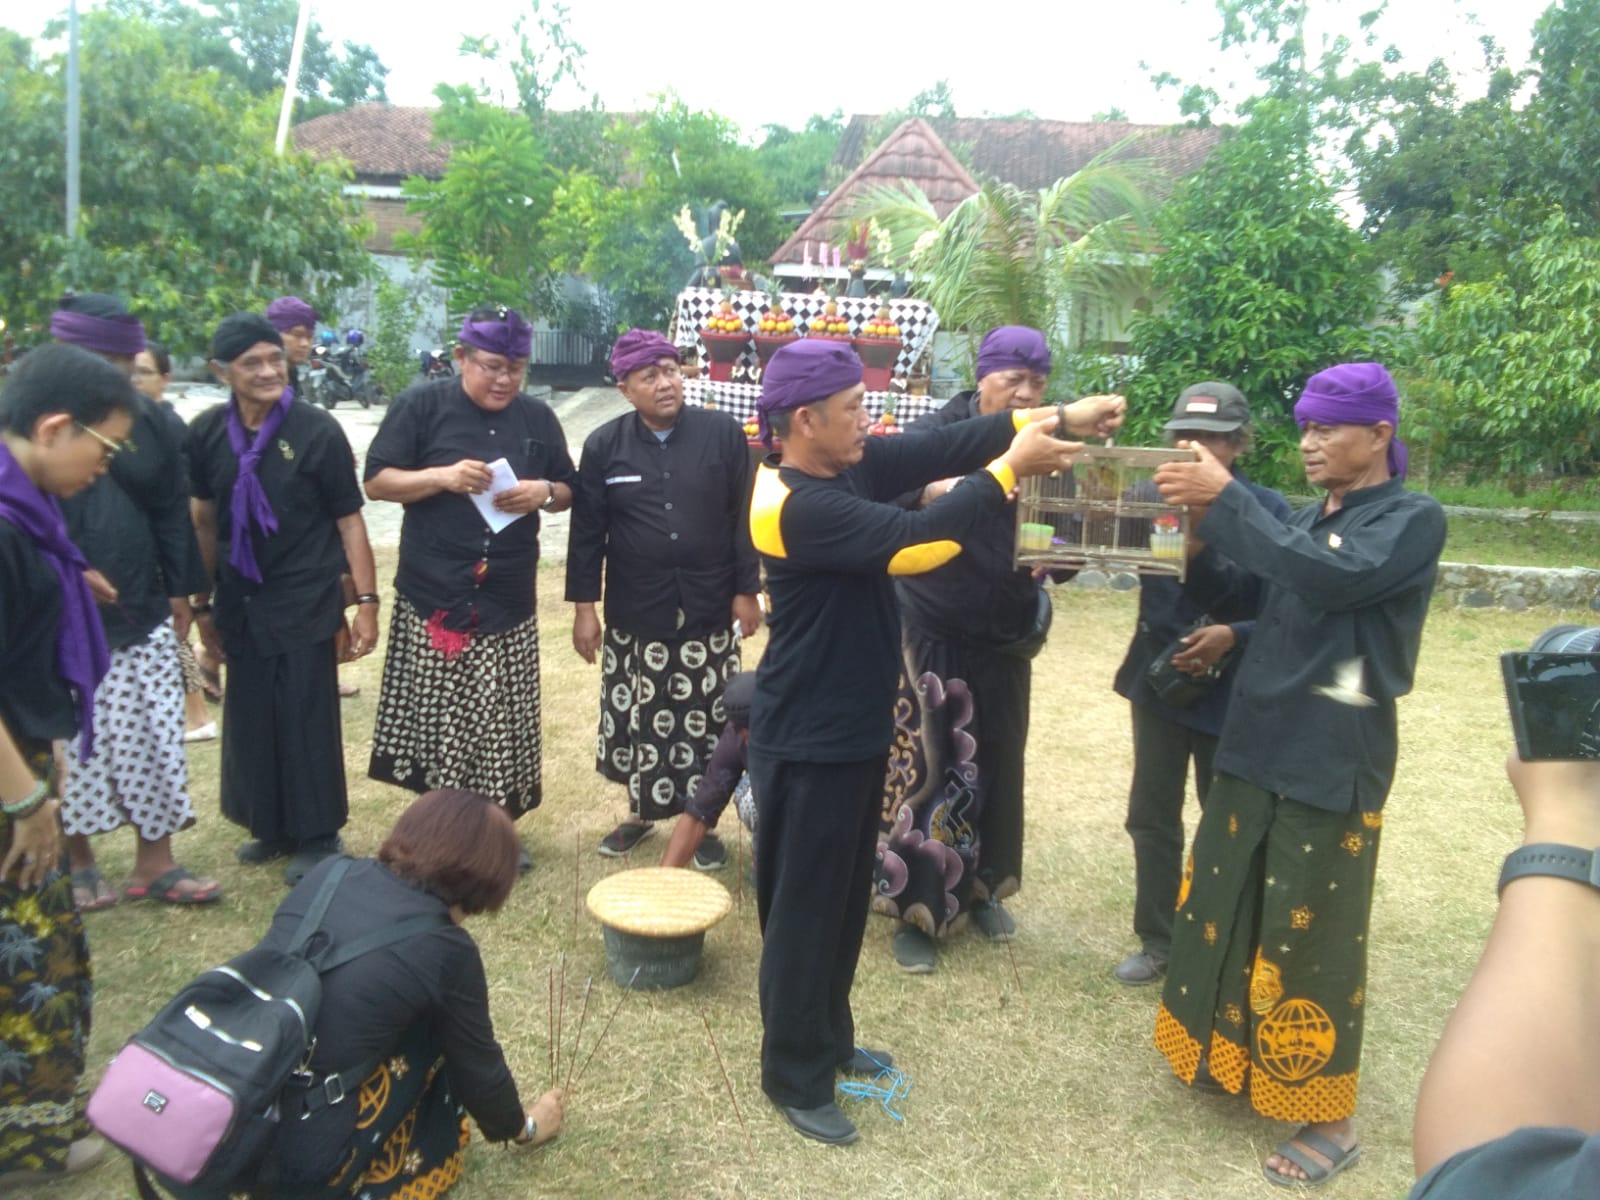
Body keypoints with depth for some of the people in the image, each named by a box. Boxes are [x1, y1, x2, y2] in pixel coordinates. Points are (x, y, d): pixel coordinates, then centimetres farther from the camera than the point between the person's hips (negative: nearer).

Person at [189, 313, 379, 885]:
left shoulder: (318, 430, -11)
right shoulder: (207, 433, -1)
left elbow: (349, 520, -8)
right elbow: (205, 520, 9)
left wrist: (367, 601, -12)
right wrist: (204, 604, 13)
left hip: (307, 603, -4)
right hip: (241, 603, 4)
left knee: (308, 719, 2)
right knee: (251, 717, 12)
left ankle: (317, 836, 18)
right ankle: (271, 825, 30)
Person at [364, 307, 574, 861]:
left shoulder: (538, 417, 10)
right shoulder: (420, 405, -1)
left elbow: (568, 492, 16)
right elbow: (377, 482, -2)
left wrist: (544, 492, -7)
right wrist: (442, 476, -18)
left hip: (508, 602, 3)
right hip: (432, 597, -3)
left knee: (503, 724, 5)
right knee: (434, 720, 0)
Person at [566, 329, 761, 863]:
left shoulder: (724, 433, -4)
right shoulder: (603, 446, -2)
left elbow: (744, 518, 0)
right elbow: (587, 531, 1)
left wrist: (746, 591, -1)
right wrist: (583, 606, -1)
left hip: (708, 612, 0)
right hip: (634, 615, 1)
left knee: (704, 724, 8)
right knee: (636, 721, 12)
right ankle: (639, 812, 33)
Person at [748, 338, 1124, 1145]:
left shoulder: (849, 468, 2)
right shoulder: (797, 506, -25)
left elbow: (940, 447, -1)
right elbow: (913, 542, -31)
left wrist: (1055, 419, -10)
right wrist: (1009, 469, -22)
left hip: (855, 727, 9)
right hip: (809, 743, -9)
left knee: (846, 898, 21)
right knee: (805, 910, 6)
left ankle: (828, 1038, 39)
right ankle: (794, 1078, 23)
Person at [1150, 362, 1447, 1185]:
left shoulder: (1413, 520, -8)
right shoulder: (1306, 519, 12)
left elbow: (1330, 579, -27)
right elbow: (1219, 592, 10)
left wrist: (1225, 498, -27)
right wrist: (1197, 525, -9)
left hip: (1333, 762, -7)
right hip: (1256, 743, 7)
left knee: (1310, 934, 0)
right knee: (1226, 908, 16)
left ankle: (1330, 1120, 16)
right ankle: (1234, 1053, 36)